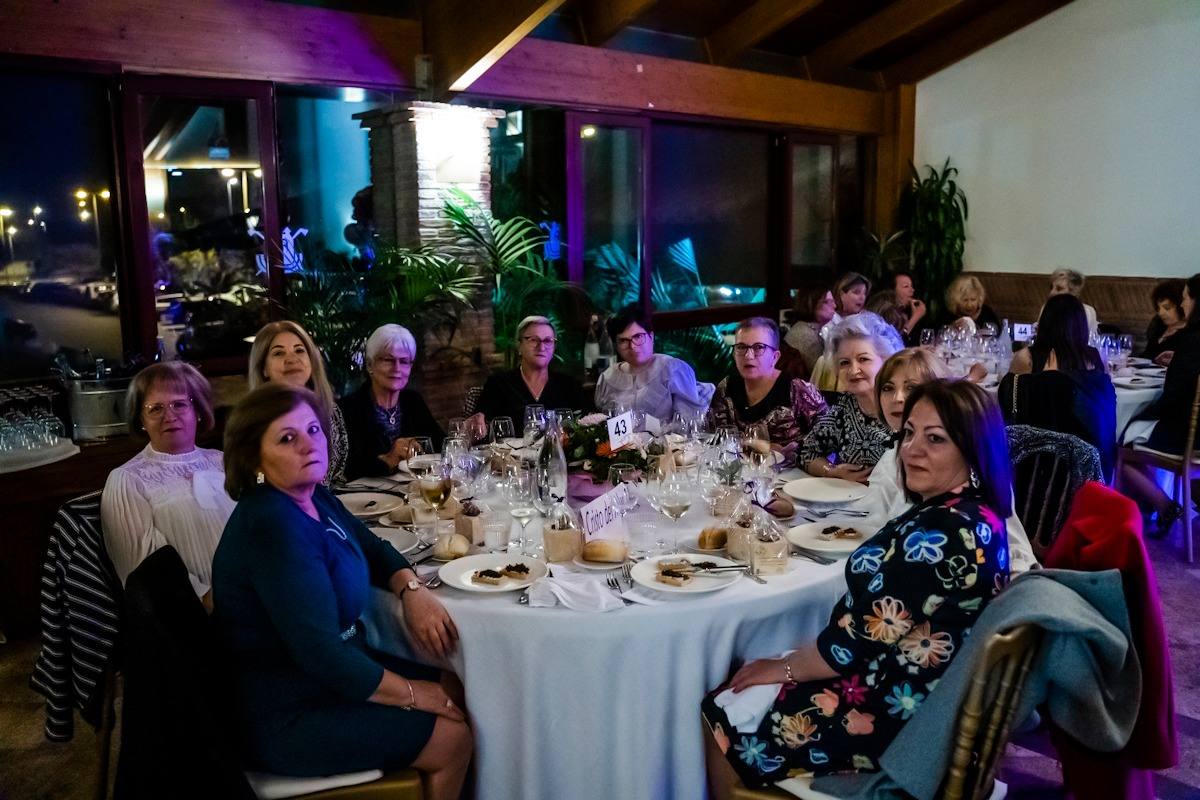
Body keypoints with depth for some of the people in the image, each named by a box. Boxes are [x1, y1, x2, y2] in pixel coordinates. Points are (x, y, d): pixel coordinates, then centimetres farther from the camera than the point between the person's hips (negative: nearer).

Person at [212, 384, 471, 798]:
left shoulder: (312, 497, -1)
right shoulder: (272, 527, -29)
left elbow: (371, 547, 13)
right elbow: (319, 653, -31)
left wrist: (412, 589, -9)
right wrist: (410, 693, -19)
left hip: (330, 671, 9)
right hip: (285, 718, -9)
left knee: (452, 689, 11)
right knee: (453, 738, -6)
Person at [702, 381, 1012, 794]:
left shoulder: (940, 532, -27)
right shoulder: (977, 517, 5)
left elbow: (864, 636, -23)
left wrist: (783, 667, -6)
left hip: (897, 715, -9)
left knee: (721, 722, 4)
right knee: (726, 704, 16)